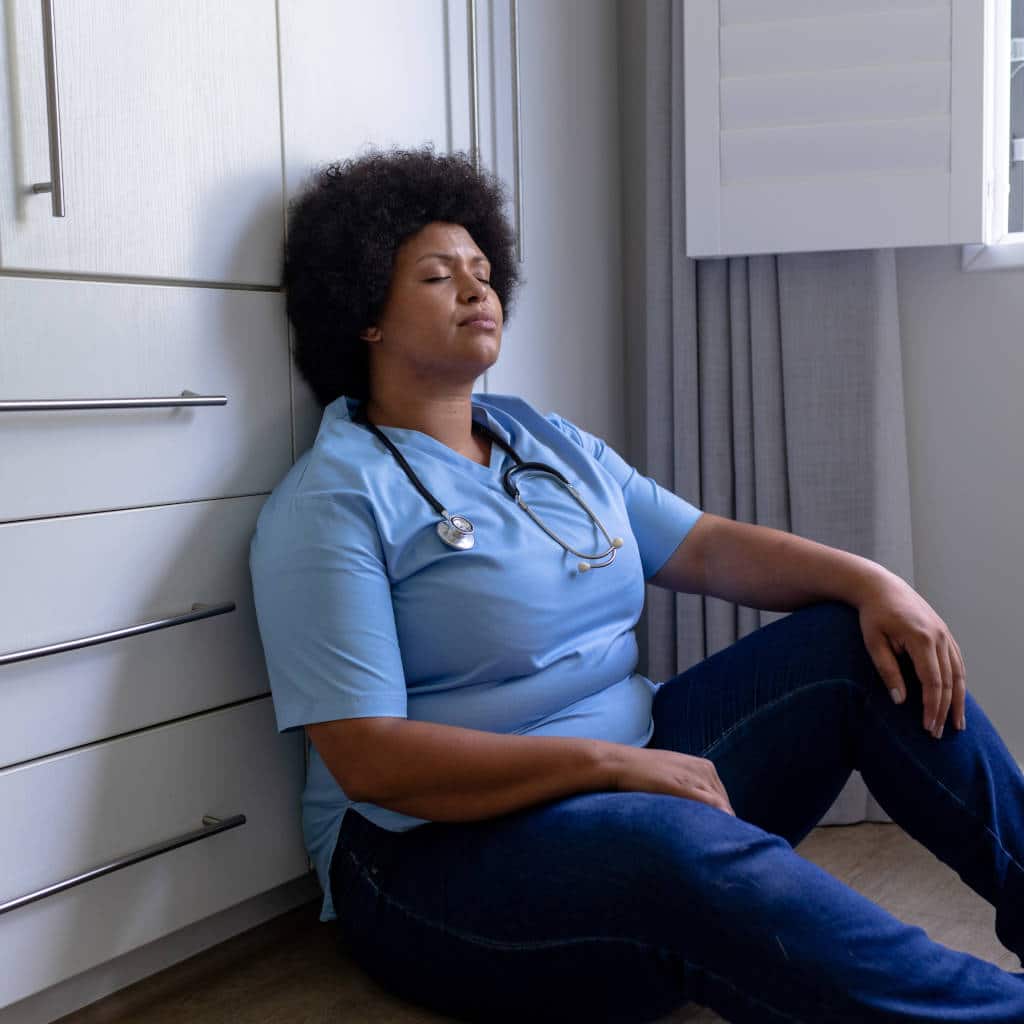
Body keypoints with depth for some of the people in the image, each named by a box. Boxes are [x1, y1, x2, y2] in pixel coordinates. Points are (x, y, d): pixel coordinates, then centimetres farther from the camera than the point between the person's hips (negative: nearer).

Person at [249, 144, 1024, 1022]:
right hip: (445, 859, -7)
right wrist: (608, 761, -25)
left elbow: (711, 547, 11)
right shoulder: (333, 501, -10)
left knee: (863, 645, -2)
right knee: (684, 843, -38)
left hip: (635, 776, 8)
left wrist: (871, 581, -7)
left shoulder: (556, 446, 15)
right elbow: (369, 760, -18)